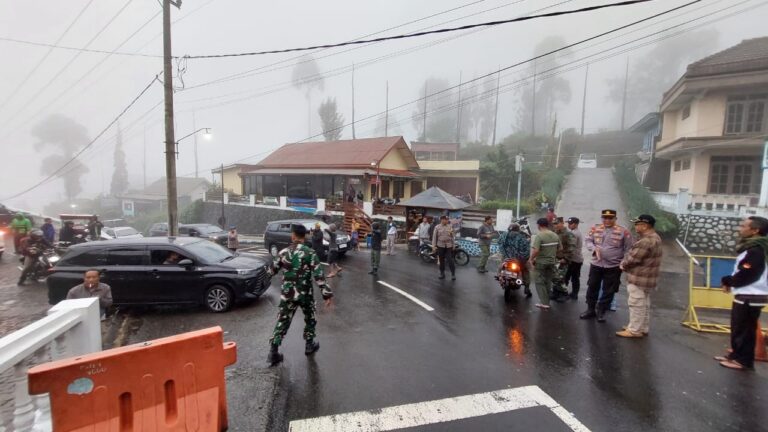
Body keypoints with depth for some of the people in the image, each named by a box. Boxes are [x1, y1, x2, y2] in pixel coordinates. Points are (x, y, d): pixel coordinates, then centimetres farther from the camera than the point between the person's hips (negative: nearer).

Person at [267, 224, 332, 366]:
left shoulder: (283, 252, -2)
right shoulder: (310, 253, -12)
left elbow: (273, 270, 10)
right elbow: (318, 275, -16)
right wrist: (326, 292, -13)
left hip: (287, 293, 2)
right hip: (305, 294, -2)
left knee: (282, 322, 10)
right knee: (310, 319, 20)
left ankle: (273, 352, 8)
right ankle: (310, 345, 32)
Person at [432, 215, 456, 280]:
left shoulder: (450, 227, 6)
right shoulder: (437, 227, 1)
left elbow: (452, 236, 9)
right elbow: (434, 237, 0)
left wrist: (454, 245, 6)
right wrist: (434, 246, -5)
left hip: (449, 246, 0)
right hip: (440, 246, 0)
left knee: (450, 260, -5)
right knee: (441, 260, 7)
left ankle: (453, 274, 3)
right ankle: (442, 274, 19)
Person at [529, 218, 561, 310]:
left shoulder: (539, 235, -18)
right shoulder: (555, 235, 4)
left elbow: (536, 250, -26)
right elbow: (559, 249, 9)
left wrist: (531, 259, -11)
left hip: (541, 262, -6)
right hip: (552, 262, 6)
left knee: (540, 282, 2)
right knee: (548, 282, 16)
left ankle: (544, 302, -3)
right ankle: (546, 301, 24)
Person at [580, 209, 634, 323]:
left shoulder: (623, 232, -7)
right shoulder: (595, 229, 1)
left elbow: (628, 249, -2)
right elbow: (588, 241, 6)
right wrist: (594, 248, -15)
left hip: (614, 267, -2)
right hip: (596, 265, 2)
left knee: (608, 291, 8)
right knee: (592, 288, 11)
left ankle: (601, 311, 24)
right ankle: (590, 310, 26)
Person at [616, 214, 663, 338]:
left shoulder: (646, 241, -25)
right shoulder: (653, 237, 12)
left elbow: (633, 258, -22)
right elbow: (634, 254, 16)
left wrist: (623, 265, -2)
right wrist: (625, 263, 4)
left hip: (639, 278, -11)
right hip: (645, 277, 11)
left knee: (637, 304, -2)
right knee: (644, 304, 18)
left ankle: (635, 330, 5)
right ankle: (642, 328, 29)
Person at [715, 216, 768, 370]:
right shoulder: (752, 247, 11)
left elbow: (745, 276, -22)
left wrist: (727, 281, -7)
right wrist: (730, 281, 3)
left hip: (750, 298, -10)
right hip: (745, 296, 10)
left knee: (744, 330, 2)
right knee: (738, 328, 18)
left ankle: (743, 360, 13)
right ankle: (736, 354, 29)